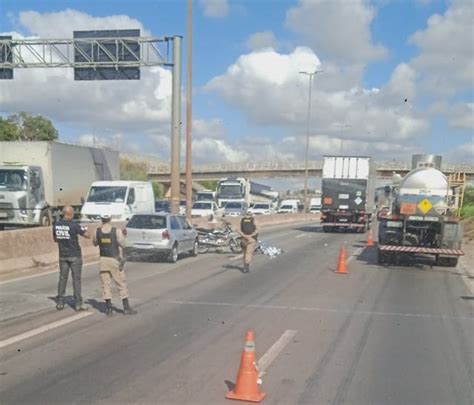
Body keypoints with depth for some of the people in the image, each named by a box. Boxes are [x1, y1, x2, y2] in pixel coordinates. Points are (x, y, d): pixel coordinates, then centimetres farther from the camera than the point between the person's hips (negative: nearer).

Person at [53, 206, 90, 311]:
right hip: (75, 256, -5)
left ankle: (60, 303, 13)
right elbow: (88, 236, -9)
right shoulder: (74, 225, -15)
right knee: (76, 279, 1)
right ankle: (78, 304, 3)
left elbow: (55, 239, 15)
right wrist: (86, 230, 12)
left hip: (63, 256, 5)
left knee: (62, 278, 12)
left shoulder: (56, 225, 1)